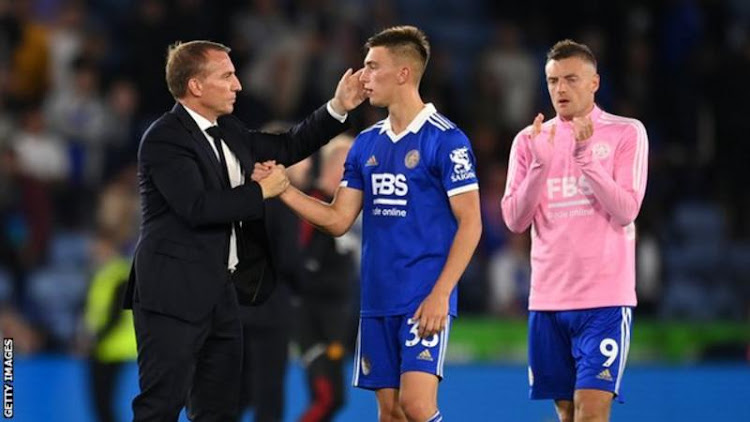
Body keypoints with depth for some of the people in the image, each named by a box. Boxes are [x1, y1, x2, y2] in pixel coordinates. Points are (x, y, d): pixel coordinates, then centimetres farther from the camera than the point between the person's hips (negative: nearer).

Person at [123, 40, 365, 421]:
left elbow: (286, 148, 24)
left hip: (220, 291, 9)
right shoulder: (164, 139, -15)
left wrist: (338, 108, 15)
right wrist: (261, 191, -15)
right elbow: (197, 207, -25)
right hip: (174, 293, -9)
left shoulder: (228, 132, 12)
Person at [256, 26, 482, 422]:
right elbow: (338, 220, 12)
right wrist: (282, 188, -1)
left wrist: (441, 293, -17)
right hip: (377, 300, 7)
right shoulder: (366, 144, 13)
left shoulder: (445, 139, -8)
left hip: (424, 300, -7)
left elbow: (469, 223, -10)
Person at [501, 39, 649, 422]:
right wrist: (540, 164, -14)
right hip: (548, 300, 4)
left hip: (605, 298, -4)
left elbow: (626, 211, -11)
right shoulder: (530, 140, 8)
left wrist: (585, 157, -20)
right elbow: (514, 220, 0)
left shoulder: (626, 133, -1)